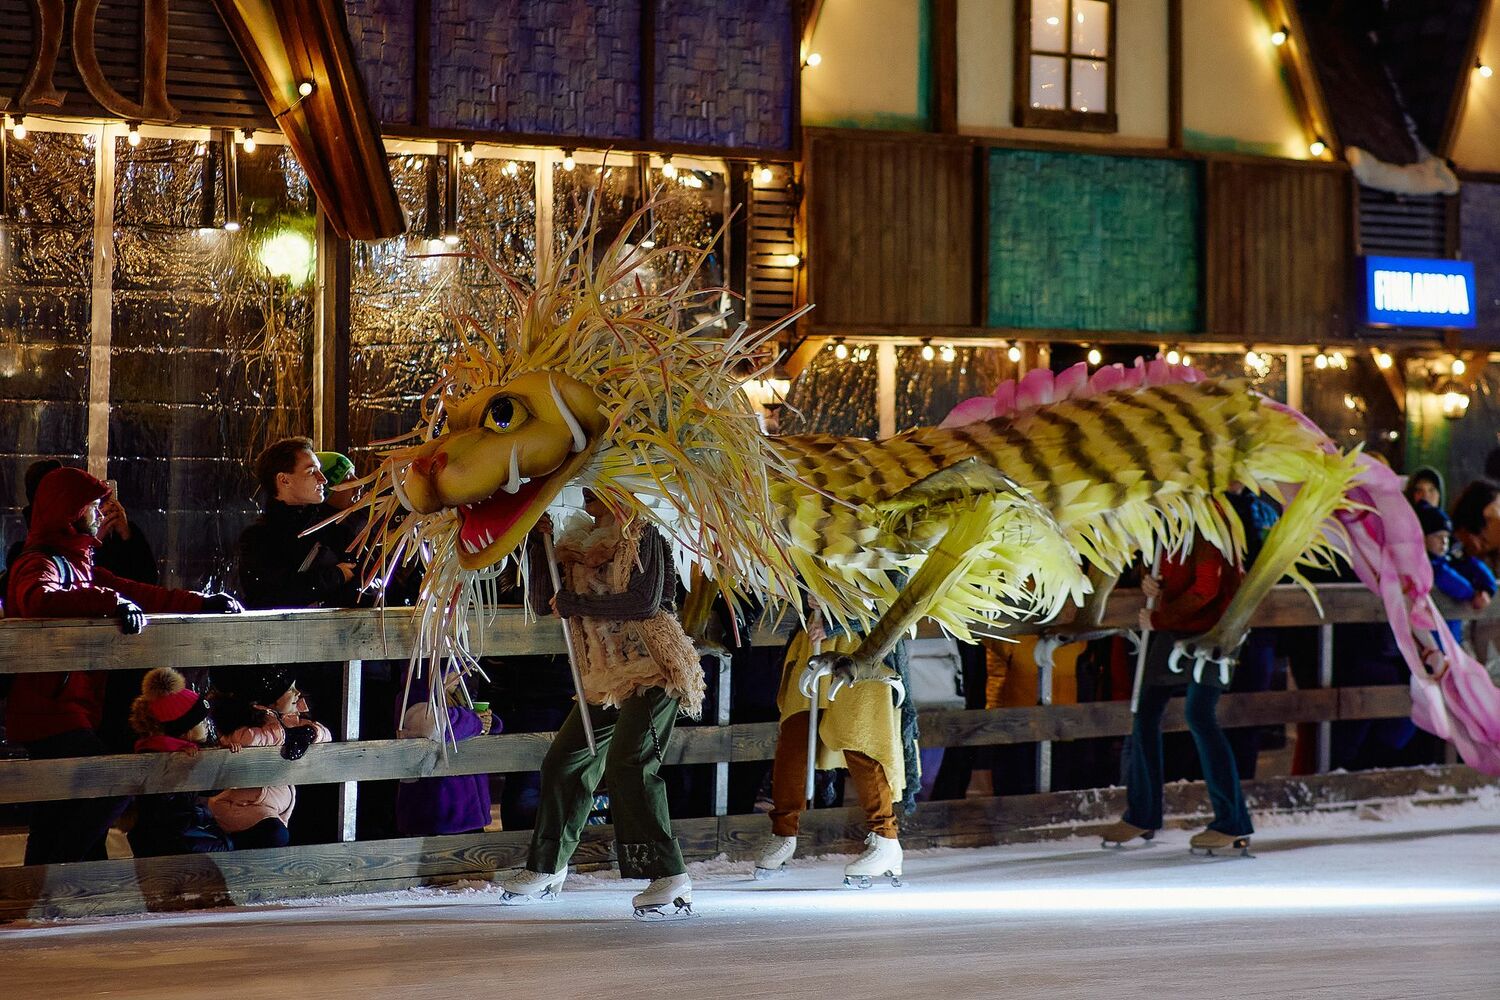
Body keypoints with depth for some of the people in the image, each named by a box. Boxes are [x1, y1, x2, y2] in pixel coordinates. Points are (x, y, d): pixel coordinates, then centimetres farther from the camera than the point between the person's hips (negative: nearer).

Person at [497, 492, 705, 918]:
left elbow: (646, 602, -17)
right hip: (607, 679, 8)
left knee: (628, 764, -24)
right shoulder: (577, 546, 13)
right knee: (563, 764, 14)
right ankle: (546, 869, 34)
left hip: (652, 670, -8)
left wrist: (575, 604, -14)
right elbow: (542, 600, 8)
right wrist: (537, 541, -2)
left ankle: (671, 881, -26)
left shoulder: (643, 537, -6)